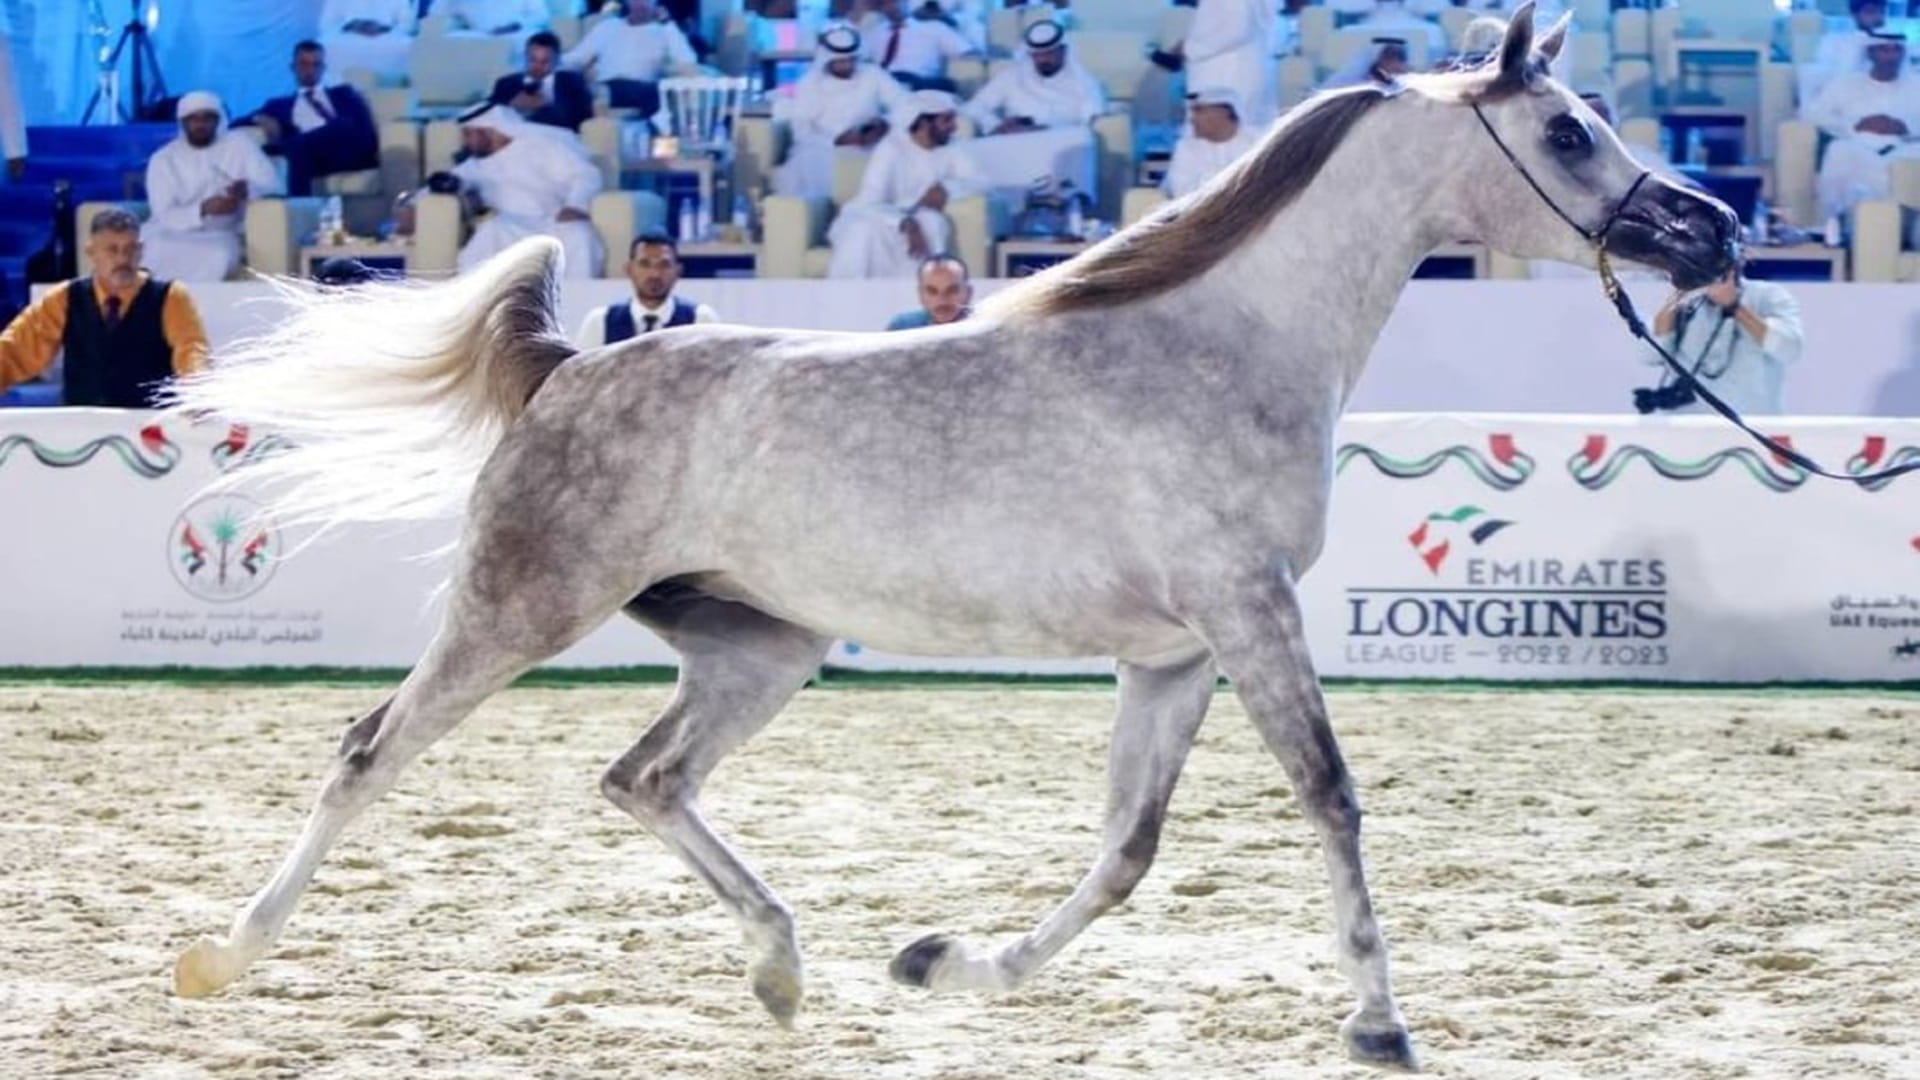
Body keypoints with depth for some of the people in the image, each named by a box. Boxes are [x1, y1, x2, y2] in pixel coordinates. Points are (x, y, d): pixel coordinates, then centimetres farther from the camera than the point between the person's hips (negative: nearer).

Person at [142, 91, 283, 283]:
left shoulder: (238, 145, 5)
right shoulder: (163, 159, 2)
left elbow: (272, 184, -1)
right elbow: (165, 216, -8)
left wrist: (247, 189, -25)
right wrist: (204, 209, -27)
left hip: (219, 236, 0)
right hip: (173, 234, 0)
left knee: (219, 256, -36)